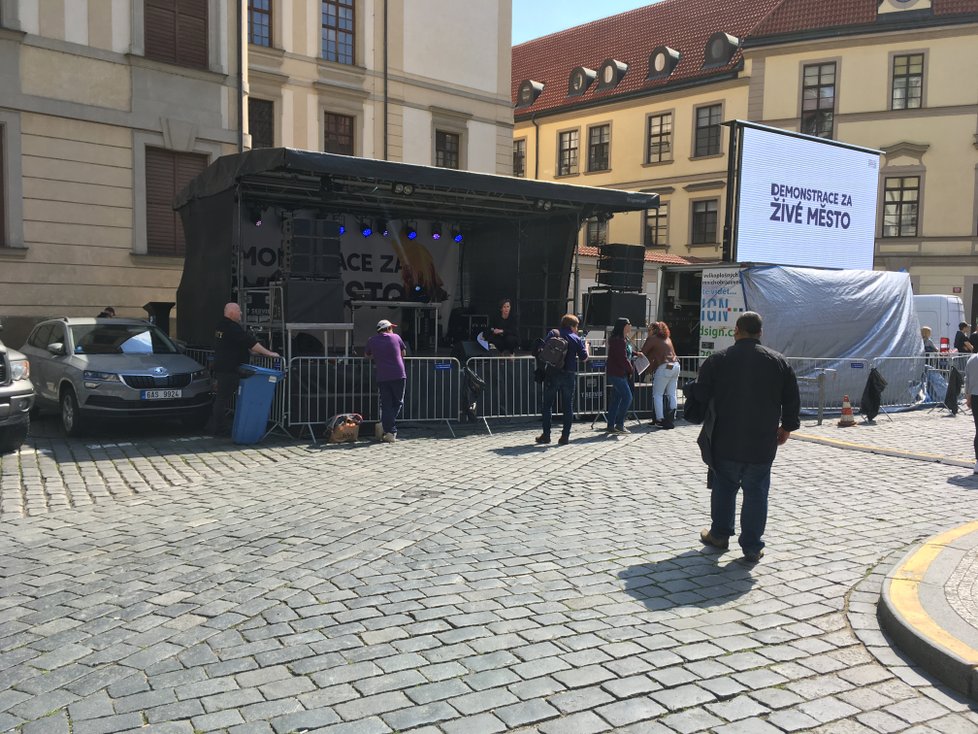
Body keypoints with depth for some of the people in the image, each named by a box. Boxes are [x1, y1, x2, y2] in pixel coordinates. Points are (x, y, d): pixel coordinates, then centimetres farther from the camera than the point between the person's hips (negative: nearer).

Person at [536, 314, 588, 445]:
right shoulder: (577, 339, 1)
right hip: (569, 375, 0)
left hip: (552, 374, 0)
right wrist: (586, 347, 20)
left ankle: (546, 435, 7)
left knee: (548, 405, 8)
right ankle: (565, 436, 6)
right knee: (568, 406, 8)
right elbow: (584, 358, 1)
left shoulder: (552, 333, 1)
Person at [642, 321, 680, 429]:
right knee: (672, 394, 10)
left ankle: (660, 419, -4)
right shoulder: (667, 339, 20)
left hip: (664, 367, -7)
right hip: (675, 366, 7)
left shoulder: (652, 339, -1)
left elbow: (643, 353, 1)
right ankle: (671, 419, 13)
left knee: (657, 394, 1)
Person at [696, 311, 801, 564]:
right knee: (756, 492, 6)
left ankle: (719, 534, 28)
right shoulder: (779, 361, 2)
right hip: (763, 443, 1)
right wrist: (787, 427, 18)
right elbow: (792, 400, 6)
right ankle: (752, 547, 10)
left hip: (726, 441, 0)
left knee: (724, 486, 15)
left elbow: (701, 396, 1)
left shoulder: (718, 359, -3)